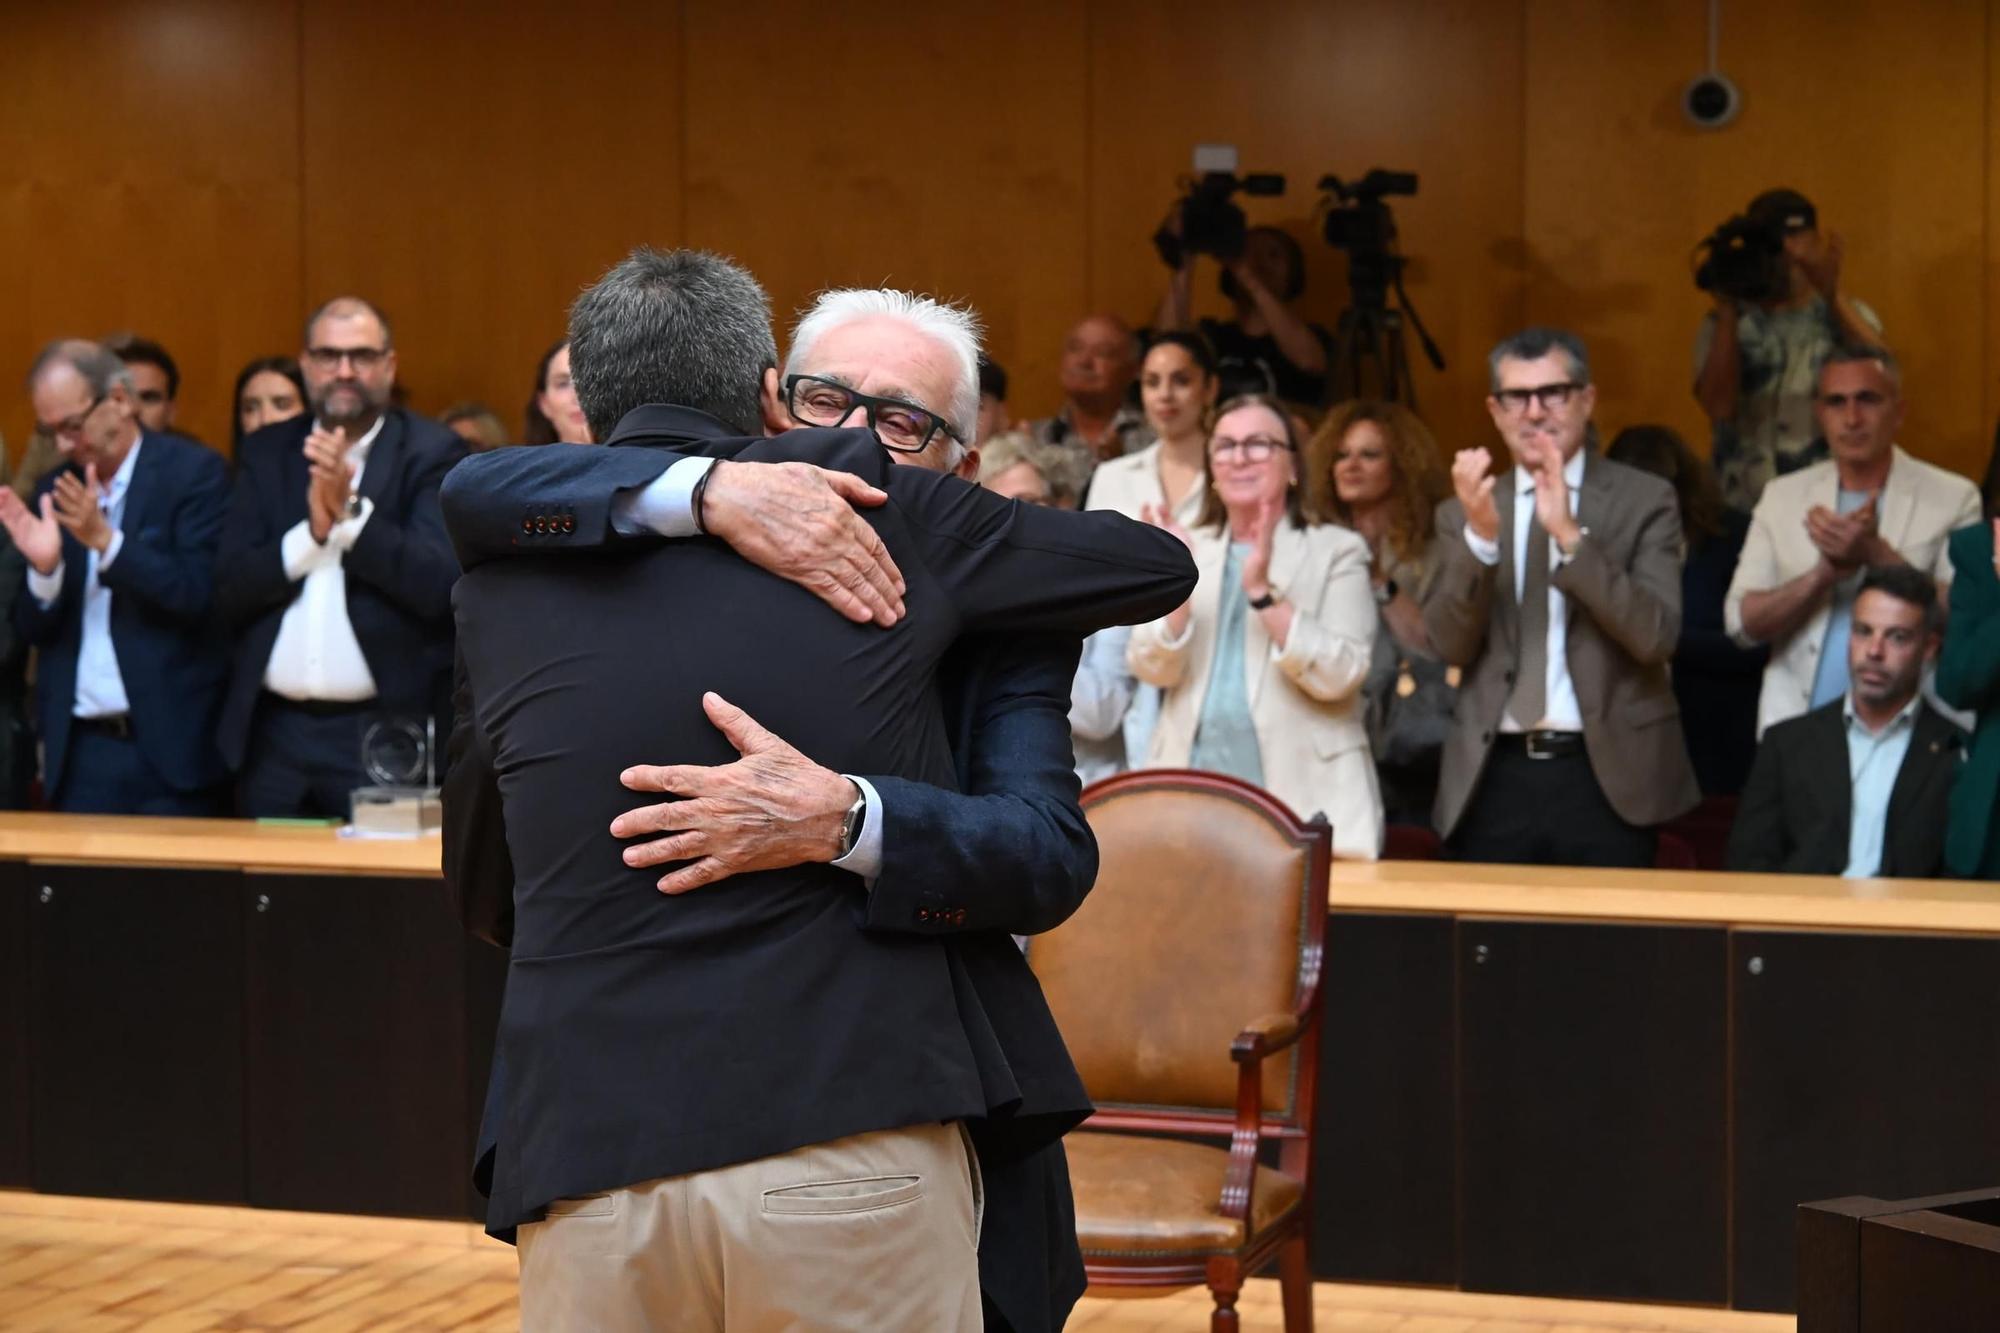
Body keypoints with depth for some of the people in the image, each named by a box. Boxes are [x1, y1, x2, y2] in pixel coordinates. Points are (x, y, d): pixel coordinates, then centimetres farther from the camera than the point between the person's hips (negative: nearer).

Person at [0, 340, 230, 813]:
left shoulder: (194, 471, -4)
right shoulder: (56, 489, 10)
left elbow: (201, 596, -12)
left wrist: (104, 540, -22)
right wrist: (45, 567, -12)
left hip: (168, 744, -4)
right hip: (80, 749, 4)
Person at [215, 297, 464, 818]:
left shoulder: (431, 454, 0)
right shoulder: (265, 453, 11)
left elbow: (440, 584, -13)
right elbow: (227, 594, 2)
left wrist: (350, 511, -17)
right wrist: (311, 531, -11)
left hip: (383, 733, -3)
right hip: (273, 733, 4)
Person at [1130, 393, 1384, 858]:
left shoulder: (1336, 550, 3)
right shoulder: (1186, 549, 12)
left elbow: (1339, 676, -10)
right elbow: (1153, 670, 0)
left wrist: (1262, 590, -19)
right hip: (1191, 794, 3)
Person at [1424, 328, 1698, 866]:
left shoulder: (1643, 499, 2)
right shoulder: (1463, 512, 8)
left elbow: (1656, 636, -10)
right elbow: (1450, 645, -2)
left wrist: (1569, 535, -20)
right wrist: (1480, 534, -17)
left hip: (1606, 775, -2)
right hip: (1495, 778, 2)